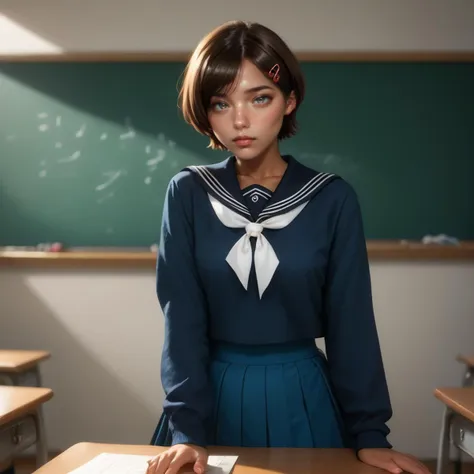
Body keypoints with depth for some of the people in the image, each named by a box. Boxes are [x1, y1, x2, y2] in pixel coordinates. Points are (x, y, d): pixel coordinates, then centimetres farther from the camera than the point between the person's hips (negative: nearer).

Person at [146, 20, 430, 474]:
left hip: (302, 397, 0)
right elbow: (182, 317, -8)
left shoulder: (333, 198, -7)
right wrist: (186, 427, -14)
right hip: (214, 395, 1)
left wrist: (369, 433, -6)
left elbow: (351, 322, -4)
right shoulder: (187, 194, -6)